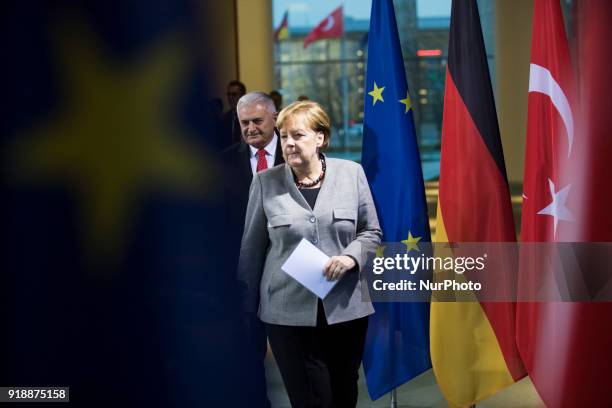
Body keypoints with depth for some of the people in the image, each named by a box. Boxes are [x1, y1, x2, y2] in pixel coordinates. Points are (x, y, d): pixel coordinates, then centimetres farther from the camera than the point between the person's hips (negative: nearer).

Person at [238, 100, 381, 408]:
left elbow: (372, 231, 9)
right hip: (288, 311, -1)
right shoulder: (265, 182, 1)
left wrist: (351, 256, -12)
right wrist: (249, 307, 7)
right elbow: (252, 247, 6)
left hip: (345, 308, 2)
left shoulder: (351, 173, 3)